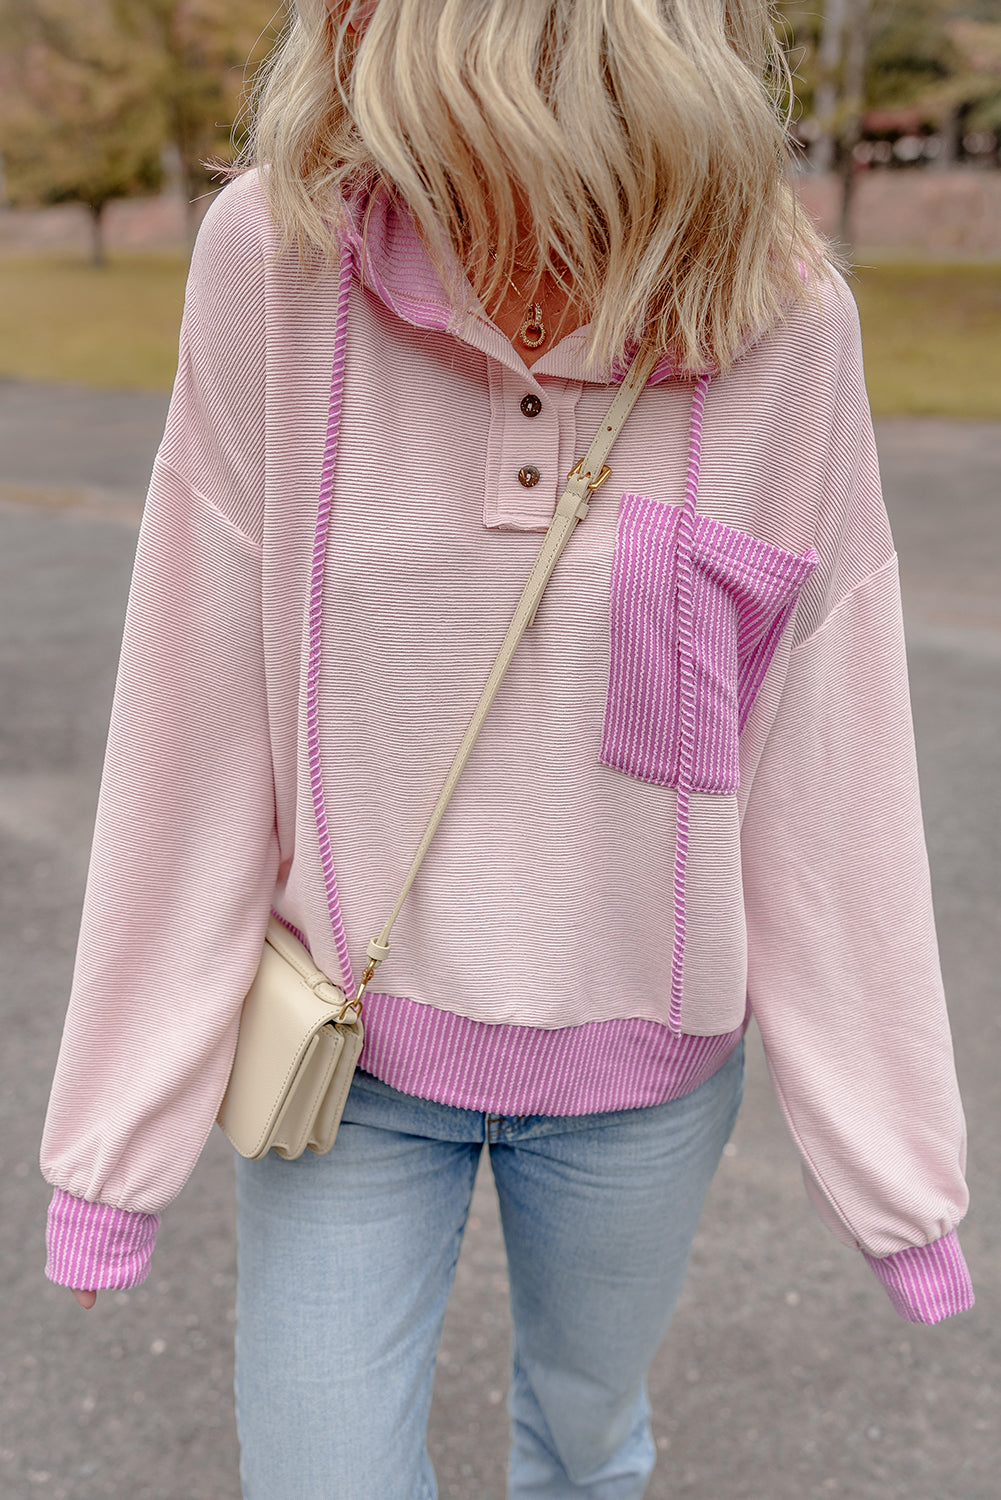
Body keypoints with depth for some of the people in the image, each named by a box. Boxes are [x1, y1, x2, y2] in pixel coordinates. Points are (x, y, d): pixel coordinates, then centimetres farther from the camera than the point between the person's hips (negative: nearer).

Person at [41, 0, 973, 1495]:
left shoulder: (781, 323, -14)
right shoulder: (277, 256, -15)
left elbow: (827, 775, -8)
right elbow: (195, 731, -10)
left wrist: (898, 1163, -1)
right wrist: (119, 1134, -5)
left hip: (639, 1066, 1)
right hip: (345, 1043, 0)